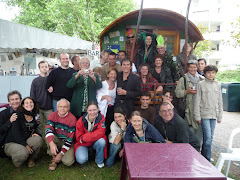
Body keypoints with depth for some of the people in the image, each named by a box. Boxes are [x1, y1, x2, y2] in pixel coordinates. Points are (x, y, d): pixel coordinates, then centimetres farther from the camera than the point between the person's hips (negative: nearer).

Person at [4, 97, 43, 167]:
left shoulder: (36, 117, 4)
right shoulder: (18, 116, -10)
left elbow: (36, 130, 14)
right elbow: (15, 133, -16)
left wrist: (36, 133, -12)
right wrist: (26, 145, -24)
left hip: (26, 141, 4)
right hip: (12, 143, -4)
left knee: (38, 139, -28)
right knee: (23, 153, -35)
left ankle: (31, 158, -1)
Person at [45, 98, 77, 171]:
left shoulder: (72, 118, -16)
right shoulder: (52, 115, -6)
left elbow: (70, 138, -16)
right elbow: (48, 129, -22)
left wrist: (61, 153, -18)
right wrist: (51, 143, -41)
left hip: (67, 143, -2)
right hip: (56, 141, 3)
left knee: (68, 162, -24)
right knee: (49, 137, -30)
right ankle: (54, 158, -8)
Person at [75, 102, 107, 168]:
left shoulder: (101, 118, -16)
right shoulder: (81, 121, -16)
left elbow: (100, 133, -26)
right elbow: (79, 138, -12)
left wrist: (84, 138, -26)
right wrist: (93, 136, -21)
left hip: (95, 143, 1)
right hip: (83, 143, -1)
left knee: (102, 141, -33)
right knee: (81, 159, -27)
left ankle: (99, 161, -4)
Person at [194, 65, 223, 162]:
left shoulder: (217, 86, 10)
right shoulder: (201, 84, -4)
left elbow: (220, 102, 14)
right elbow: (197, 101, -6)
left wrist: (220, 116, 11)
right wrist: (197, 116, -9)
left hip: (214, 115, 5)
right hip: (204, 114, -5)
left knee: (210, 137, 11)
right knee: (208, 137, -7)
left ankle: (204, 155, 26)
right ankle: (207, 160, 5)